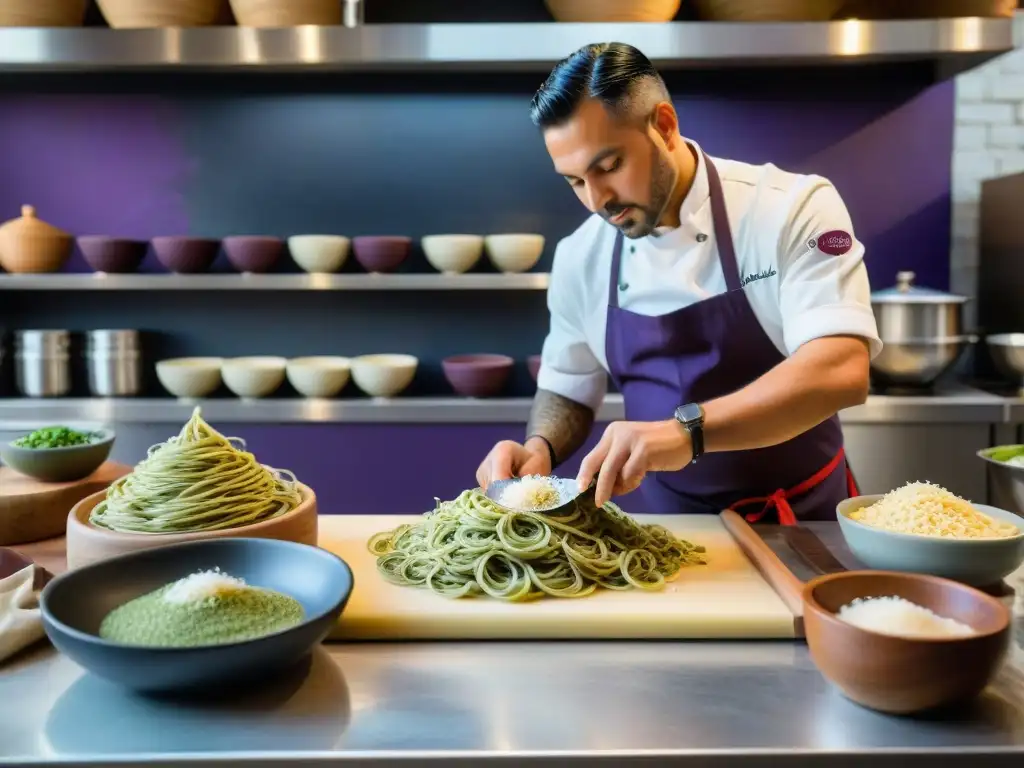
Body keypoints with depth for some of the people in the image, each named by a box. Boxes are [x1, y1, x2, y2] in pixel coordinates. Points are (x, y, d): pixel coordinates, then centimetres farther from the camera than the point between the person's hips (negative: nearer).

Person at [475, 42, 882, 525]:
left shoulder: (791, 209, -14)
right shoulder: (579, 257, -1)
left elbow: (842, 372, -25)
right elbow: (568, 391, 9)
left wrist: (686, 431, -37)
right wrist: (538, 450, -12)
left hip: (802, 520, -2)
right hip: (671, 525, 3)